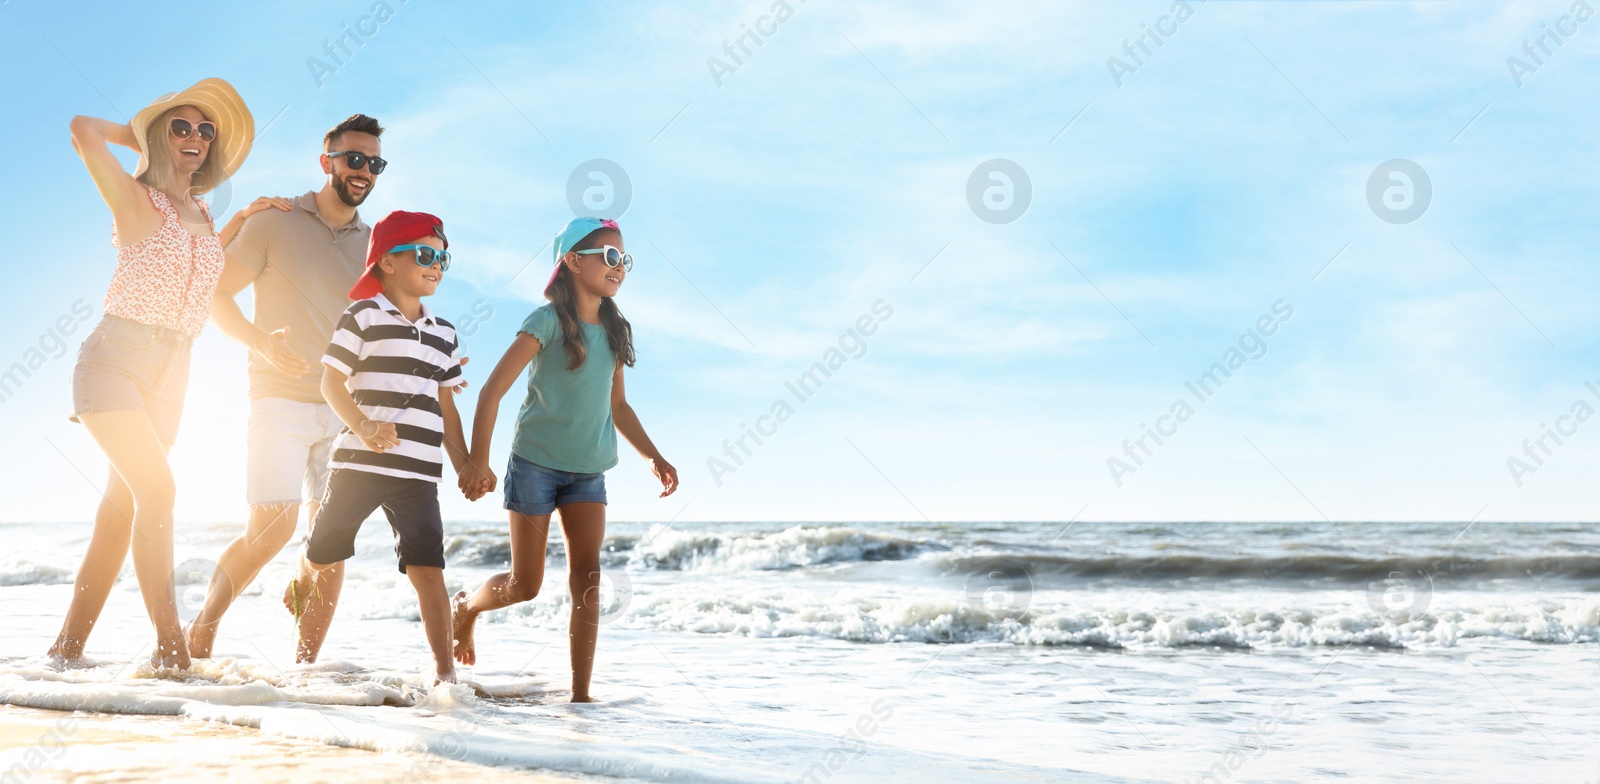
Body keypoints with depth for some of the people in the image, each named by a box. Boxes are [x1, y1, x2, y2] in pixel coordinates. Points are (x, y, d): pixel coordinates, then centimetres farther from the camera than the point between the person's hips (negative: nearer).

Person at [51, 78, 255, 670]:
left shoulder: (202, 216, 15)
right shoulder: (135, 198, -3)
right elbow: (84, 131, -18)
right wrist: (141, 132, 1)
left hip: (171, 371, 6)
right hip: (116, 359, -6)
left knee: (121, 507, 5)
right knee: (157, 488, -19)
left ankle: (69, 646, 12)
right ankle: (170, 647, -19)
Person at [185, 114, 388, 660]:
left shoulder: (371, 243, 13)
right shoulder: (275, 221, 0)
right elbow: (217, 296, -3)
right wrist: (262, 344, -20)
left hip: (346, 409, 5)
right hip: (281, 399, -5)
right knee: (273, 528, -14)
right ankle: (200, 633, 7)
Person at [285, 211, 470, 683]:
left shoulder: (443, 334, 16)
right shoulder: (363, 316, 0)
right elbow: (331, 380, -7)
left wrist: (465, 467, 12)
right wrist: (362, 426, -23)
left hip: (418, 472, 3)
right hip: (358, 463, -3)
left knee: (427, 568, -7)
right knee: (320, 560, 9)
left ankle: (444, 670, -5)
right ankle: (304, 657, 33)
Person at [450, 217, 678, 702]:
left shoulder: (615, 330, 8)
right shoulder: (548, 321, -11)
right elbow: (493, 390, -14)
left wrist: (653, 457, 10)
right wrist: (479, 461, -21)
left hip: (588, 471, 5)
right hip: (536, 462, -5)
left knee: (587, 579, -7)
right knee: (525, 585, 2)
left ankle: (580, 694, -4)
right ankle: (466, 607, 34)